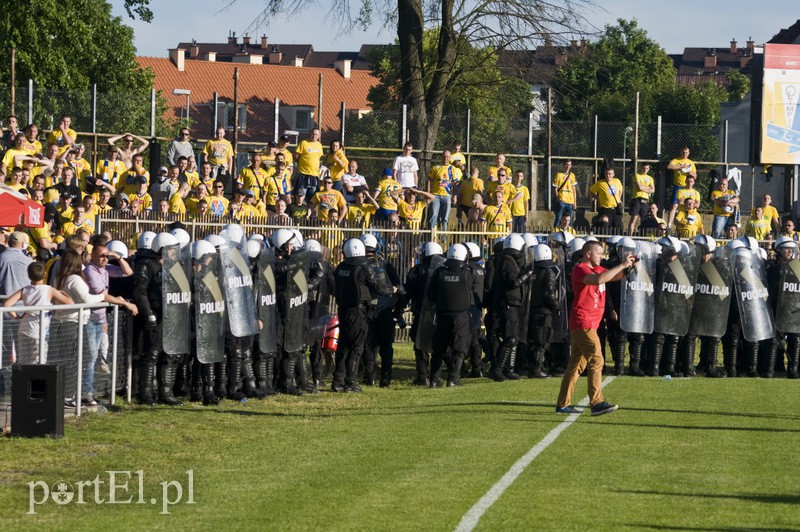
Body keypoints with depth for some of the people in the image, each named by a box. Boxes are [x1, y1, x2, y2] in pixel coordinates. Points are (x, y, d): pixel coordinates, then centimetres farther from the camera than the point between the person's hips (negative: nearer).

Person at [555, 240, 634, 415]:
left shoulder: (596, 269, 17)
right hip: (582, 323, -10)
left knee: (577, 364, 11)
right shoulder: (581, 269, -13)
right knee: (596, 361, -15)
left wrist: (629, 266, -1)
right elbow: (598, 279, -31)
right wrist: (622, 265, -26)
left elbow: (616, 276, 20)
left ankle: (563, 404, 15)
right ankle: (597, 403, -19)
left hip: (590, 324, 10)